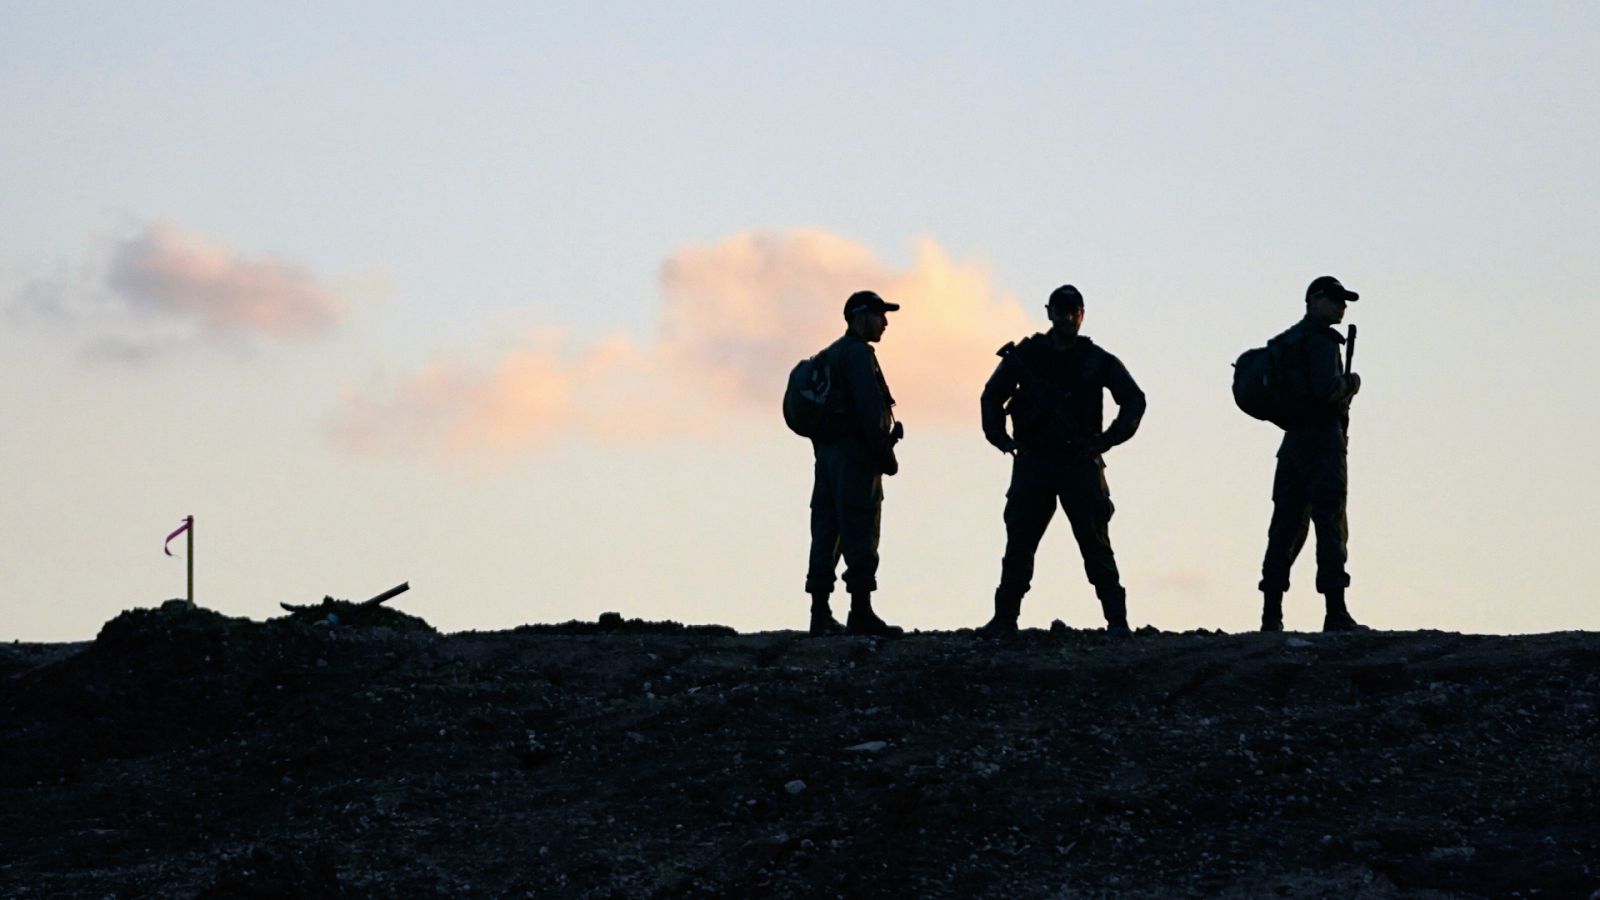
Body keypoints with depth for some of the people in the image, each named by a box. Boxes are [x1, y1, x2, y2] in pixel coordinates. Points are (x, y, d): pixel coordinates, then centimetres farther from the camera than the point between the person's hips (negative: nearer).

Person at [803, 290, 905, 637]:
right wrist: (887, 455, -15)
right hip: (856, 459, -9)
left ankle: (820, 614, 7)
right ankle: (861, 614, -10)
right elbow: (870, 408, -18)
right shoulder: (858, 354, -10)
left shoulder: (829, 355, 19)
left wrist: (822, 453, 18)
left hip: (827, 455, 9)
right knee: (860, 535, -8)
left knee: (826, 532, 7)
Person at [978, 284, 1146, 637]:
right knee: (1019, 541, -1)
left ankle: (1117, 620, -2)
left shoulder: (1097, 361, 5)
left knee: (1095, 542, -3)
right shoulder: (1025, 356, 7)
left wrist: (1106, 440, -4)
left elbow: (1134, 400, 6)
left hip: (1080, 463, -1)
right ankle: (1004, 618, 2)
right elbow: (992, 396, 15)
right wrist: (999, 435, 1)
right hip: (1033, 462, 1)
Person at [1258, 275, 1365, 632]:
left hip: (1293, 441, 8)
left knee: (1286, 527, 7)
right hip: (1323, 441, -8)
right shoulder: (1320, 340, -10)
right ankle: (1335, 613, -11)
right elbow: (1327, 388, -24)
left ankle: (1271, 615, 4)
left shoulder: (1286, 341, 18)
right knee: (1331, 526, -8)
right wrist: (1351, 383, -4)